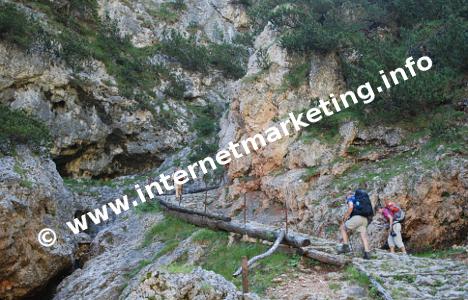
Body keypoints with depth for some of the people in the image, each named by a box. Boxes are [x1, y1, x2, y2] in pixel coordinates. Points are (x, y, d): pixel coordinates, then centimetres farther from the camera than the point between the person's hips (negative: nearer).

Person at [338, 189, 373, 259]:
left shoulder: (350, 198, 11)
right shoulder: (363, 199, 33)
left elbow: (350, 207, -11)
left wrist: (344, 219, -5)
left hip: (357, 217, -7)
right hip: (365, 219, 7)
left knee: (343, 228, 9)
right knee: (364, 236, 5)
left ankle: (345, 246, -1)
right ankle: (367, 253, -6)